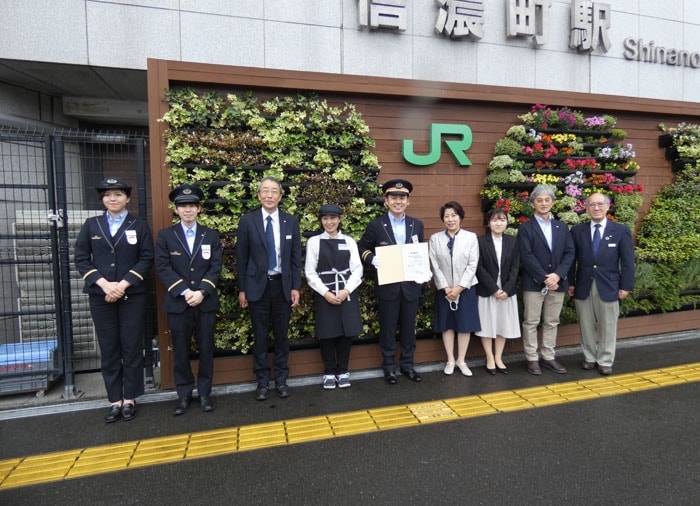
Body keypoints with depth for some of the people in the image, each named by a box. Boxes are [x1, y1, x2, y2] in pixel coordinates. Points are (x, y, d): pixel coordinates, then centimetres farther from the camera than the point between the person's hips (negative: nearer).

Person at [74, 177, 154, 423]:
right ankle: (115, 401, 17)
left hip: (132, 296, -1)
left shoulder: (139, 226, 4)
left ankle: (129, 400, 16)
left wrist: (123, 284, -13)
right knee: (108, 350, 7)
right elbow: (81, 259, 3)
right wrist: (104, 284, -11)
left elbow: (146, 259, -2)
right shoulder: (91, 225, 9)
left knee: (132, 348, 4)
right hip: (101, 296, 2)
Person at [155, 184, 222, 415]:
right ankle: (184, 394, 23)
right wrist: (185, 292, -16)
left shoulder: (211, 235, 6)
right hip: (177, 303, 0)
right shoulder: (165, 235, 4)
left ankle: (204, 393, 22)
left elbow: (215, 267, -1)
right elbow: (163, 268, -5)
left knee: (206, 349, 8)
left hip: (206, 302, 1)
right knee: (181, 351, 8)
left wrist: (202, 292, -15)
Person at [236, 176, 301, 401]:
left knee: (282, 335, 10)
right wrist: (242, 289, -2)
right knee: (260, 336, 7)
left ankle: (281, 379, 24)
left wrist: (296, 287, -1)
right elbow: (241, 257, 0)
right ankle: (263, 381, 22)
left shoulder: (291, 221, 4)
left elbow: (296, 257, 4)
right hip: (257, 285, -1)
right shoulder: (247, 220, -1)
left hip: (282, 285, 2)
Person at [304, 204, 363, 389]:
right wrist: (326, 293, -11)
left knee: (346, 332, 6)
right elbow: (310, 273, -2)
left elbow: (357, 269, 2)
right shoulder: (314, 241, 1)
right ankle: (329, 372, 21)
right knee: (327, 334, 4)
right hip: (324, 294, -1)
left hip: (347, 293, 2)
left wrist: (346, 290, -11)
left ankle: (342, 371, 22)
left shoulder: (349, 241, 6)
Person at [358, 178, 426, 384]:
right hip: (388, 286, -3)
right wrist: (372, 259, -16)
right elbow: (362, 247, 3)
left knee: (409, 327, 13)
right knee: (388, 328, 7)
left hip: (411, 285, 3)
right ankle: (389, 367, 22)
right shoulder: (376, 225, -2)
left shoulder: (417, 225, 8)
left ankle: (407, 364, 28)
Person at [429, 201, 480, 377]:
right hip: (444, 289, 1)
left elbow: (472, 265, -6)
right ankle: (450, 360, 22)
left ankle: (461, 360, 21)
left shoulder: (471, 237, -1)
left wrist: (459, 288, -13)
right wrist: (446, 288, -11)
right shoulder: (435, 238, -1)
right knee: (447, 325, 9)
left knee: (465, 325, 6)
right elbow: (435, 266, -3)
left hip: (465, 288, 0)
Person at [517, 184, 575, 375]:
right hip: (534, 283, -4)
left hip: (557, 282, 4)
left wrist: (557, 275, -11)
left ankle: (548, 357, 22)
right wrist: (544, 278, -16)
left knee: (552, 323, 11)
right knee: (531, 323, 2)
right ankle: (532, 359, 12)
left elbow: (569, 253, 4)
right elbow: (527, 257, -10)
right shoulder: (526, 228, -1)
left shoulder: (562, 227, 12)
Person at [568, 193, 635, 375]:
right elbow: (572, 259, 5)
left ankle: (605, 361, 20)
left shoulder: (621, 230, 1)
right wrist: (571, 283, 1)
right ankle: (589, 358, 24)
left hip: (609, 287, -1)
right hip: (583, 287, 1)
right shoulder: (577, 231, 4)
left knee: (607, 327, 7)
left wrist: (626, 286, -5)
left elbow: (627, 261, 0)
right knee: (587, 326, 10)